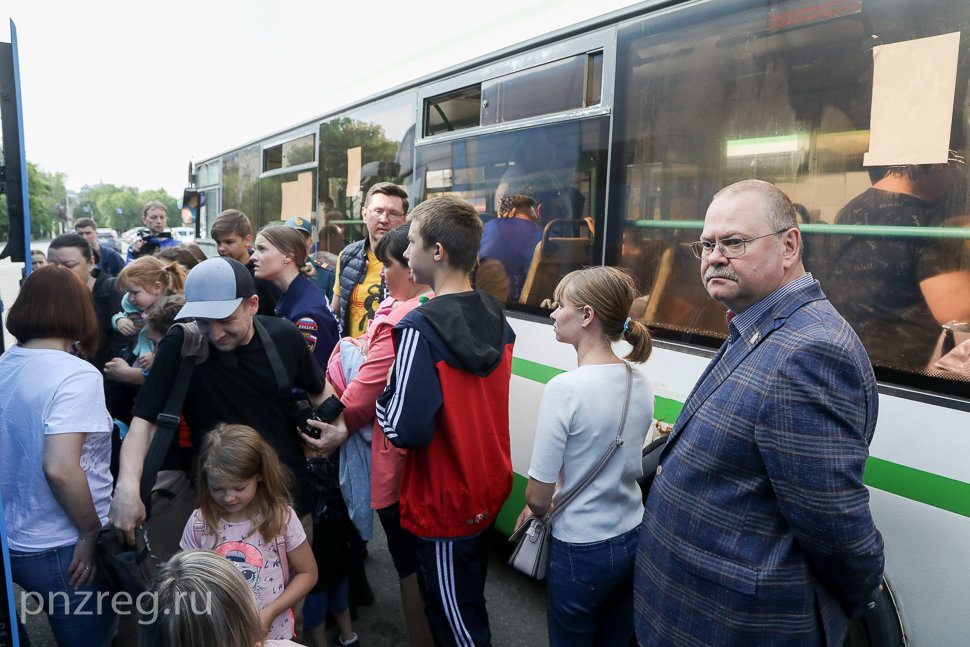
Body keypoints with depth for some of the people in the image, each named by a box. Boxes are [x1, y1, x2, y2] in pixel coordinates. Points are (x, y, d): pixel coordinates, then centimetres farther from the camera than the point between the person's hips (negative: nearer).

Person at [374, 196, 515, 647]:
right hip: (489, 491, 7)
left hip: (445, 504, -7)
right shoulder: (496, 316, -1)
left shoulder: (420, 328, -25)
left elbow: (405, 430, -28)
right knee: (471, 603, 27)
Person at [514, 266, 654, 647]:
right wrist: (543, 506, 11)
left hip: (582, 551, -6)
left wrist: (536, 511, 5)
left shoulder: (565, 389, -24)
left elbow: (539, 494, -18)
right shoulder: (640, 384, -3)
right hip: (632, 538, 6)